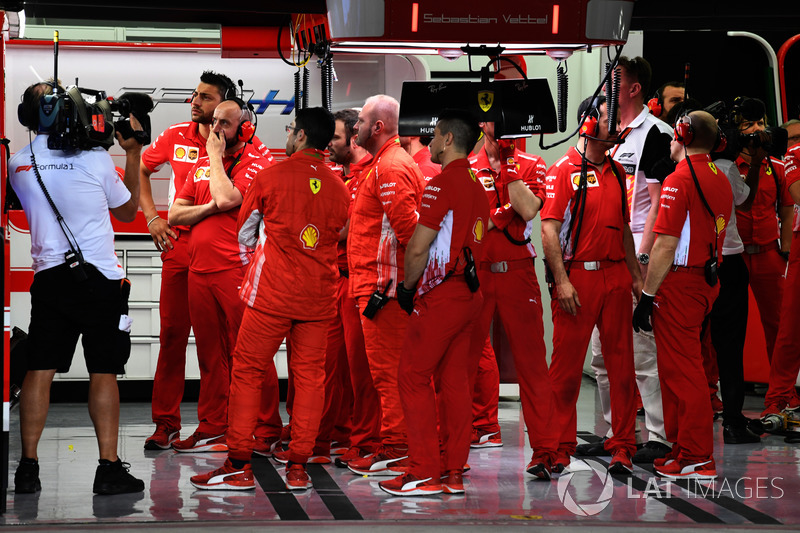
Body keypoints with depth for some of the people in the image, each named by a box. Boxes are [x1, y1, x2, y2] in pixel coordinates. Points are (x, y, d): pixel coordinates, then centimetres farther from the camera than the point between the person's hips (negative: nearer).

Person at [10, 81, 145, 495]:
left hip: (48, 277, 3)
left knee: (40, 371, 3)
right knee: (103, 372, -1)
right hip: (99, 279, -3)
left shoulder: (18, 164, 3)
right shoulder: (95, 157, -6)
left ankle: (28, 467, 3)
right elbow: (129, 211, 10)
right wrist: (132, 153, 16)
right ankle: (109, 469, -3)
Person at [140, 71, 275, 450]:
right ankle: (166, 423, 8)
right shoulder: (176, 138, 4)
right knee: (172, 333, 2)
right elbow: (141, 170, 19)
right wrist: (152, 217, 10)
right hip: (180, 244, 2)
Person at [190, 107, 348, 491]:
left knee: (247, 372, 2)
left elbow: (244, 235, 8)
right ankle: (298, 464, 7)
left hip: (273, 293, -4)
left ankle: (238, 466, 0)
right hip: (318, 296, 4)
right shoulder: (338, 186, 6)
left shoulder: (271, 176, -4)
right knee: (309, 376, 7)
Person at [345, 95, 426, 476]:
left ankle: (394, 451, -5)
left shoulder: (391, 167, -14)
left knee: (387, 369, -8)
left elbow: (406, 224, -24)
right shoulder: (386, 163, 20)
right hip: (381, 283, 11)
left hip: (383, 283, -11)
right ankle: (397, 446, 19)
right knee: (390, 369, 13)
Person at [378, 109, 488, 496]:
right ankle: (454, 471, 11)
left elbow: (418, 248, -17)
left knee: (413, 377, -3)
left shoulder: (443, 183, -13)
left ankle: (424, 473, -4)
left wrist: (406, 287, -2)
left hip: (440, 298, -9)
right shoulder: (476, 185, 15)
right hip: (470, 293, 9)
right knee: (455, 379, 10)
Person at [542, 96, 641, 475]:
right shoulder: (564, 170, -4)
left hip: (616, 277, 6)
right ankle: (560, 446, 7)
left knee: (621, 363, 4)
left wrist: (636, 274, 17)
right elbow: (549, 230, -9)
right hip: (578, 276, -5)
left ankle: (622, 446, 10)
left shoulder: (617, 171, 16)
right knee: (567, 364, -2)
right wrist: (561, 280, -16)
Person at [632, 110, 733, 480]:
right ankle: (682, 446, 23)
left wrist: (647, 295, -14)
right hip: (708, 280, 9)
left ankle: (697, 458, -3)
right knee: (679, 366, 17)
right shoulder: (721, 180, 12)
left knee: (681, 369, -4)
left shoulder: (680, 180, -14)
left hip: (680, 281, -9)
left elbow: (666, 245, -17)